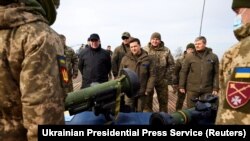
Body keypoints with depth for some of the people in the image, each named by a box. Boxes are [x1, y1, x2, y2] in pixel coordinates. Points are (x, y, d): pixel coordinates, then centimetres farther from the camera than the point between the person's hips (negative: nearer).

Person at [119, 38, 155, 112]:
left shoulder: (147, 59, -2)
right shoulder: (125, 58, -2)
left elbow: (152, 75, -1)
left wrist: (148, 89, -6)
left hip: (142, 92, 1)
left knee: (140, 112, 16)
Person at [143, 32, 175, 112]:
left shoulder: (166, 51, -4)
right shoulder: (145, 50, -5)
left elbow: (171, 64, 2)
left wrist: (166, 76, -5)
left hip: (162, 80, 1)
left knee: (163, 100, 14)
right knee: (148, 99, 12)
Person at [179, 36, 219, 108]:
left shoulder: (213, 57, 2)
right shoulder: (189, 56, 0)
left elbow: (216, 74, 3)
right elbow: (183, 72, 2)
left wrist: (215, 88, -1)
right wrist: (181, 86, 0)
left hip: (207, 90, 1)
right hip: (192, 89, 0)